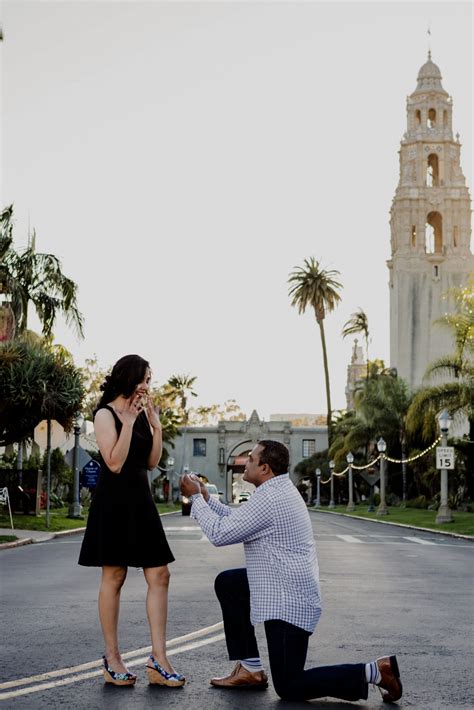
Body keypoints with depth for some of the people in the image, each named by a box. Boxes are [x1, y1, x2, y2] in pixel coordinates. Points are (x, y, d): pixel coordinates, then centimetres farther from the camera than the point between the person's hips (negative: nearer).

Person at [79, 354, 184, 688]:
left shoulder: (141, 414, 12)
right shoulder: (106, 415, -7)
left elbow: (152, 462, 11)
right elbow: (114, 463, -16)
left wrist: (155, 425, 1)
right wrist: (128, 423, -17)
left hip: (141, 500, 7)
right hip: (114, 501, -7)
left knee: (160, 575, -1)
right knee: (114, 577, 0)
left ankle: (158, 658, 0)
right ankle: (112, 658, 9)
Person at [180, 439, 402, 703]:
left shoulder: (268, 498, -21)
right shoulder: (280, 490, 11)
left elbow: (220, 534, -19)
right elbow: (237, 520, 20)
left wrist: (196, 498, -7)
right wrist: (206, 499, 14)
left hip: (289, 600, -10)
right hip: (290, 590, 10)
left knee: (289, 687, -5)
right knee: (227, 583, 15)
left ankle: (373, 672, -7)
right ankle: (250, 668, 15)